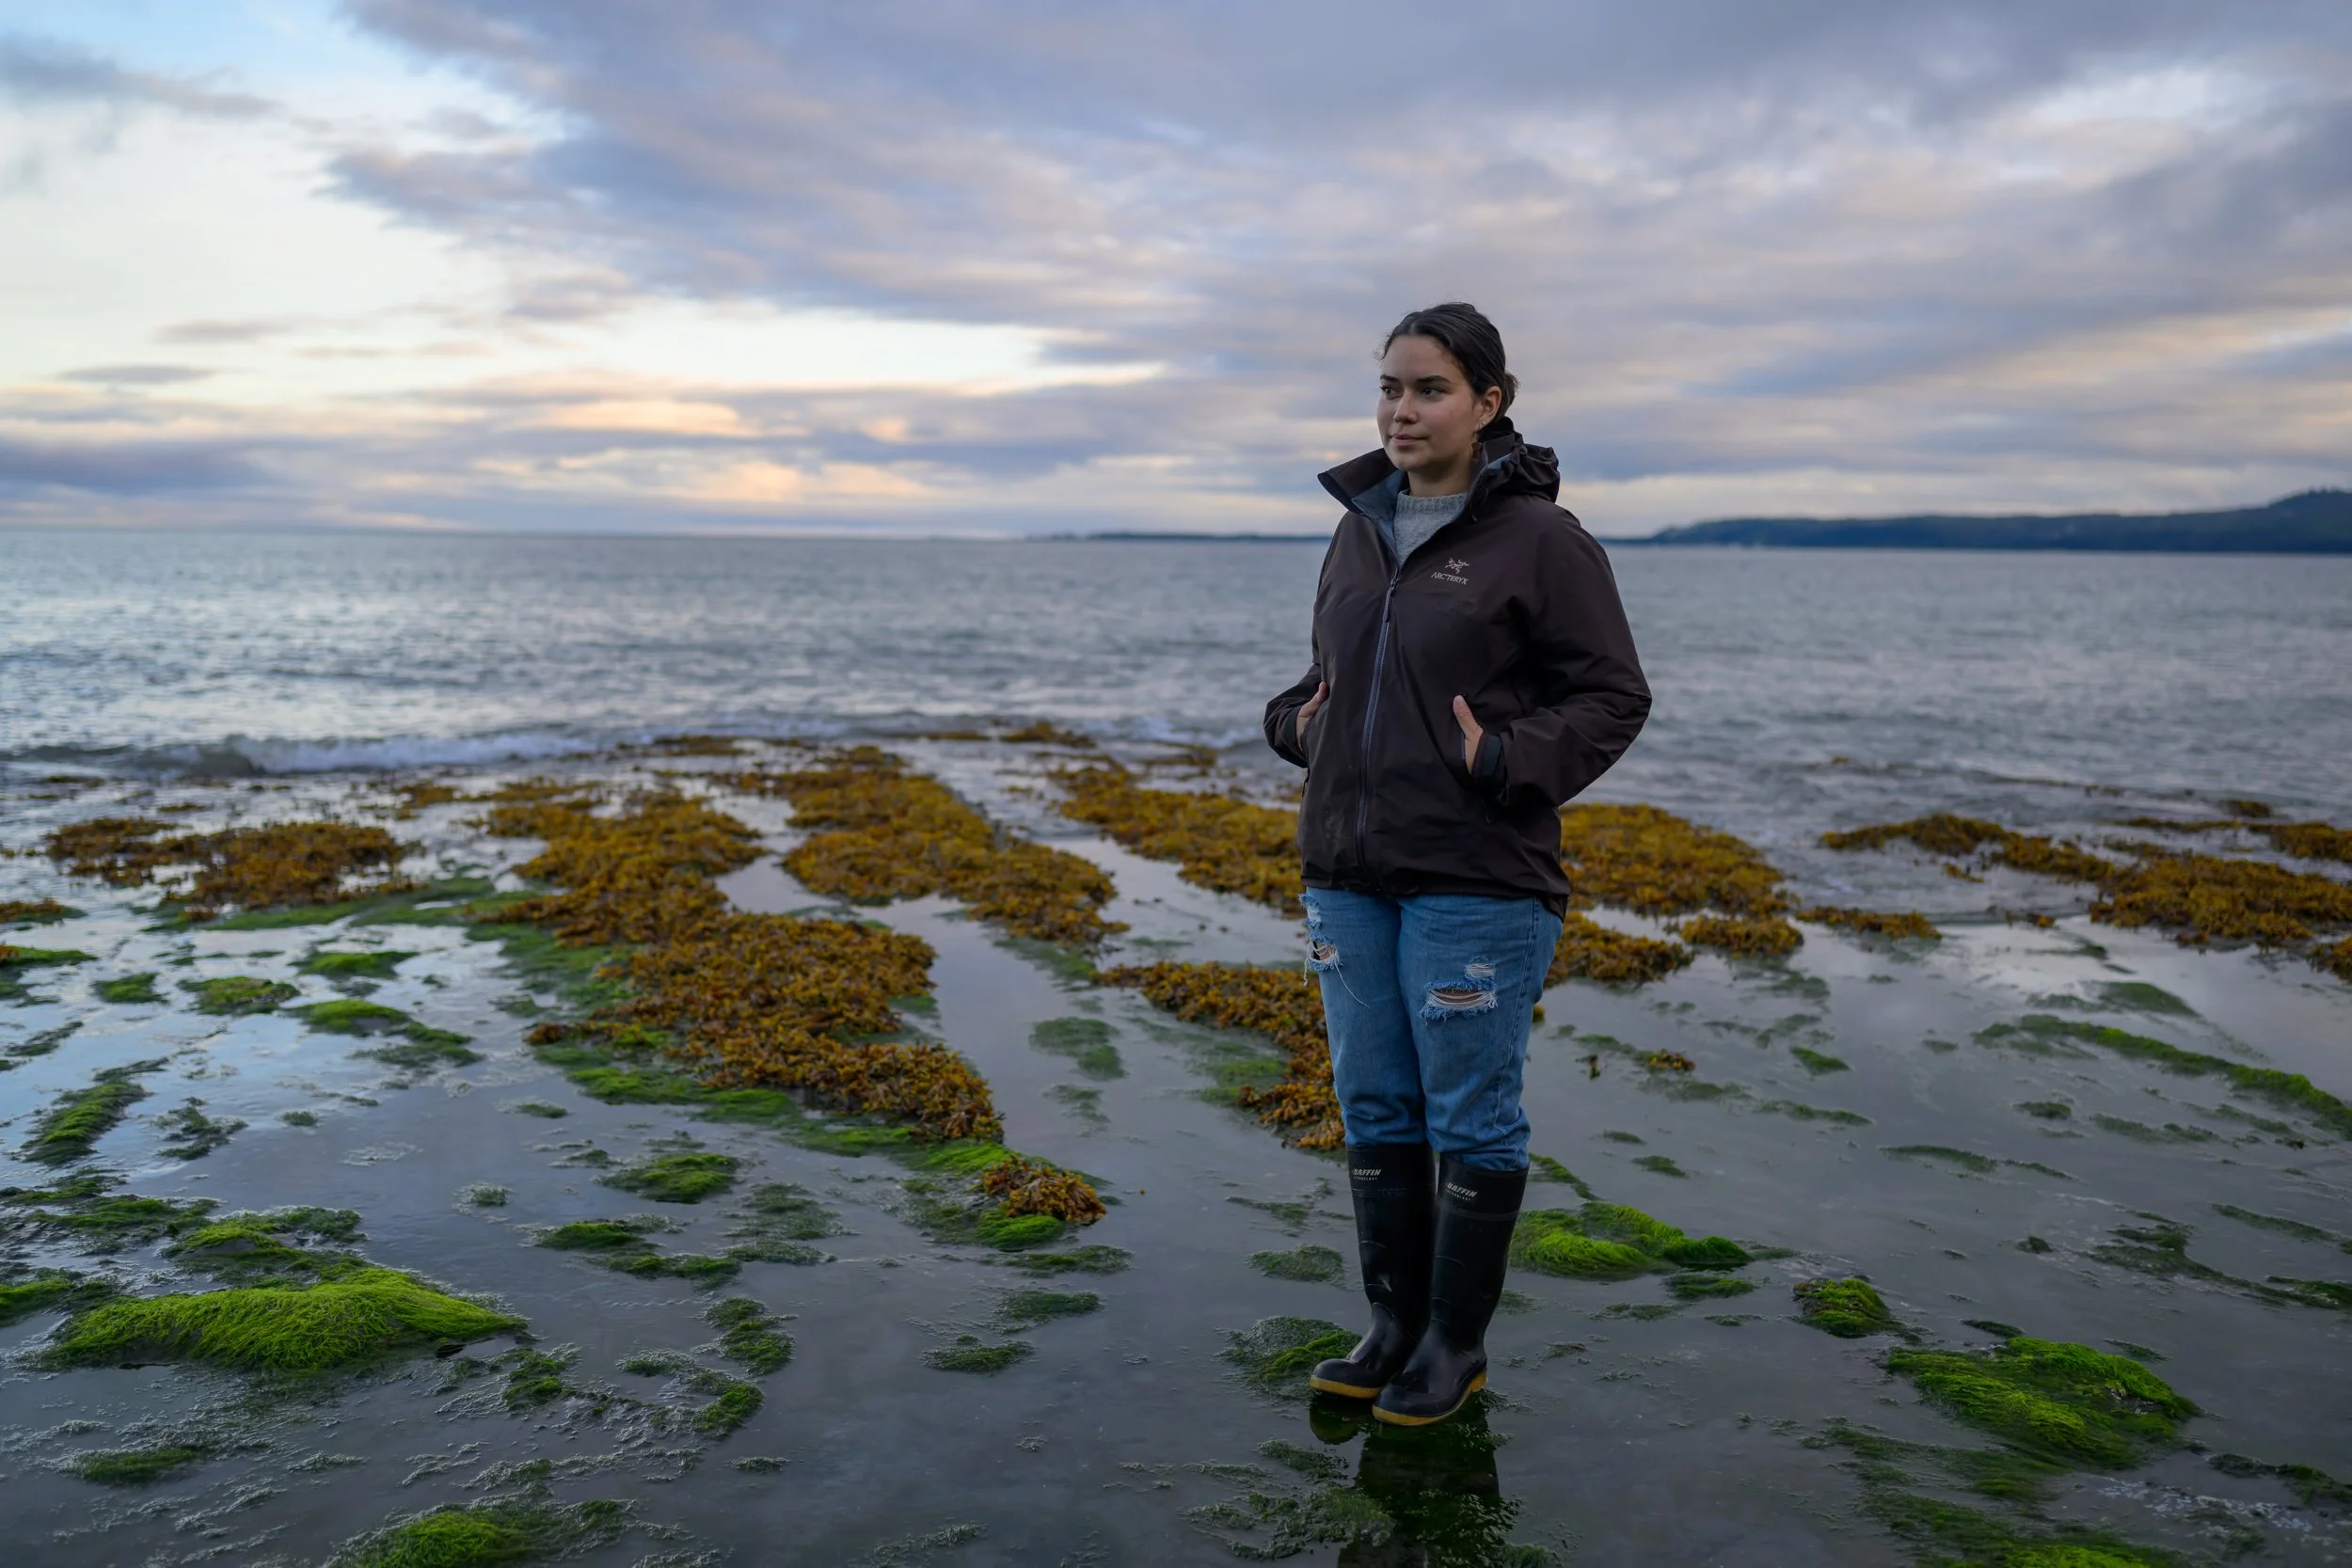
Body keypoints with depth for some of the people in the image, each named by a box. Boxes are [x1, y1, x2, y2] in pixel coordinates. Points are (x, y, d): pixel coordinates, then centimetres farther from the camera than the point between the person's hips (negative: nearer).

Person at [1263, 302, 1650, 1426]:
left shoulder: (1538, 537, -7)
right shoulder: (1359, 532, 11)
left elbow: (1612, 697, -7)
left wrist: (1508, 761, -20)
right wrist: (1299, 723, 3)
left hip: (1479, 880, -6)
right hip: (1349, 871, 7)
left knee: (1471, 1113, 4)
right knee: (1374, 1105, 13)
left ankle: (1458, 1343, 20)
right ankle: (1395, 1324, 27)